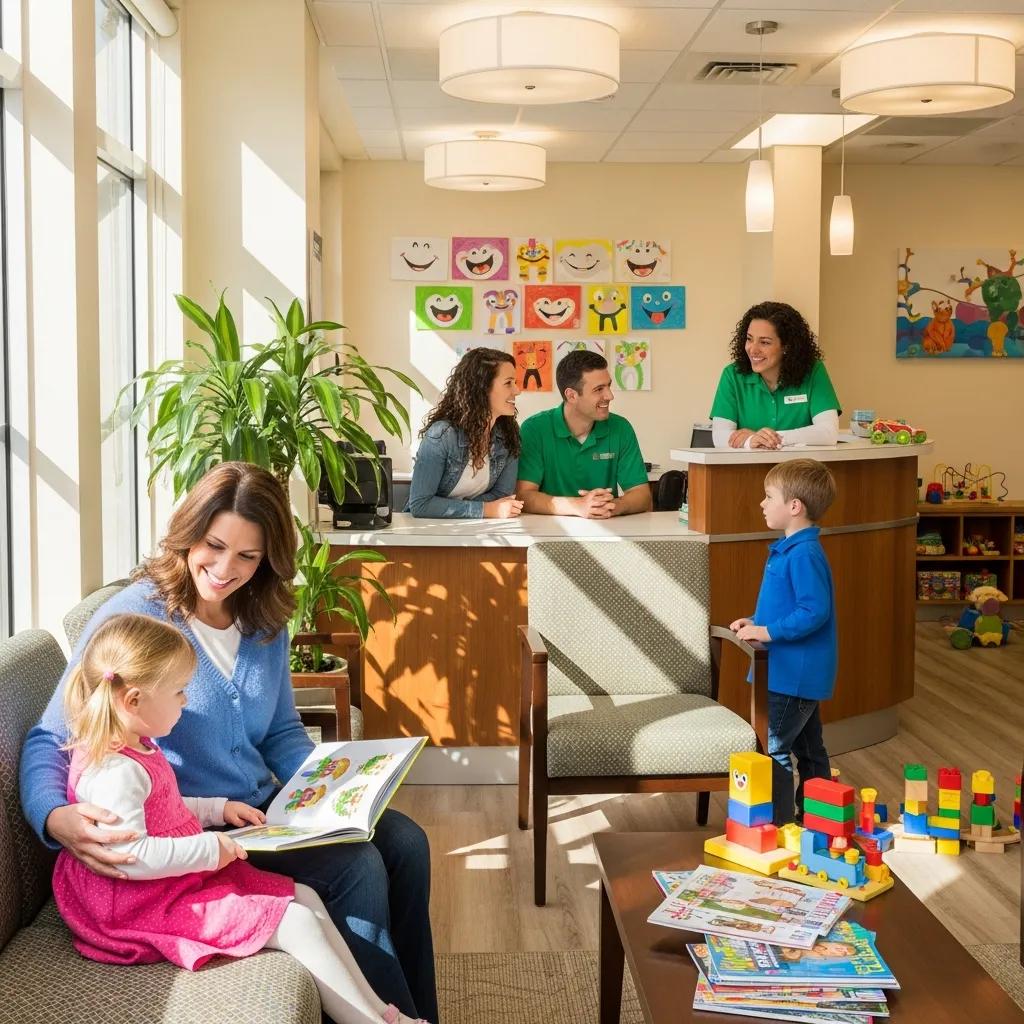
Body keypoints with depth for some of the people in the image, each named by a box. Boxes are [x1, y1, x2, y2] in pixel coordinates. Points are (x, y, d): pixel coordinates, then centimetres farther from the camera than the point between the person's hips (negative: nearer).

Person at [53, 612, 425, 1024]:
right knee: (295, 924, -17)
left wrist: (217, 808, 16)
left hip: (186, 878, 11)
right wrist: (207, 849, -24)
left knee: (304, 896, 8)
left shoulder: (134, 749, 9)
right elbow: (132, 857, -33)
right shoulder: (114, 771, -27)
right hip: (152, 905, -11)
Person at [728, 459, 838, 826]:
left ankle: (779, 821, 3)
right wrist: (755, 622, 9)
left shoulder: (804, 554, -22)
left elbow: (814, 611, -28)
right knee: (808, 748, 19)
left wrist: (768, 632, -25)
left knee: (773, 748, -4)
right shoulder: (789, 549, 10)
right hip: (802, 671, 11)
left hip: (796, 674, -11)